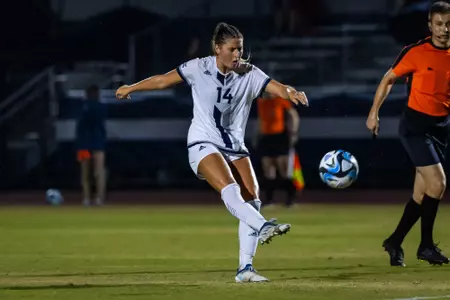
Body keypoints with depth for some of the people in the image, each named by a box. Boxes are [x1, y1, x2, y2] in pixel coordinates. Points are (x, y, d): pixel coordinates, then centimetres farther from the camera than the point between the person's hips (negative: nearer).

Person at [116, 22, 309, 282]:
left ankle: (245, 268, -5)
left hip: (235, 146, 3)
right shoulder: (199, 68, -7)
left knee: (252, 200, -9)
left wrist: (290, 92, -43)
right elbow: (163, 81, 6)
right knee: (230, 189, -30)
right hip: (203, 144, -3)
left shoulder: (250, 74, -4)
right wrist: (130, 88, 17)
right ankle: (263, 227, -49)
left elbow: (277, 87, -20)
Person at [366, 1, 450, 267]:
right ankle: (426, 245, -4)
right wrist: (374, 112, 0)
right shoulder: (416, 53, -10)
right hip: (416, 125, -5)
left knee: (422, 193, 8)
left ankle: (395, 242, 23)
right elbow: (389, 79, 2)